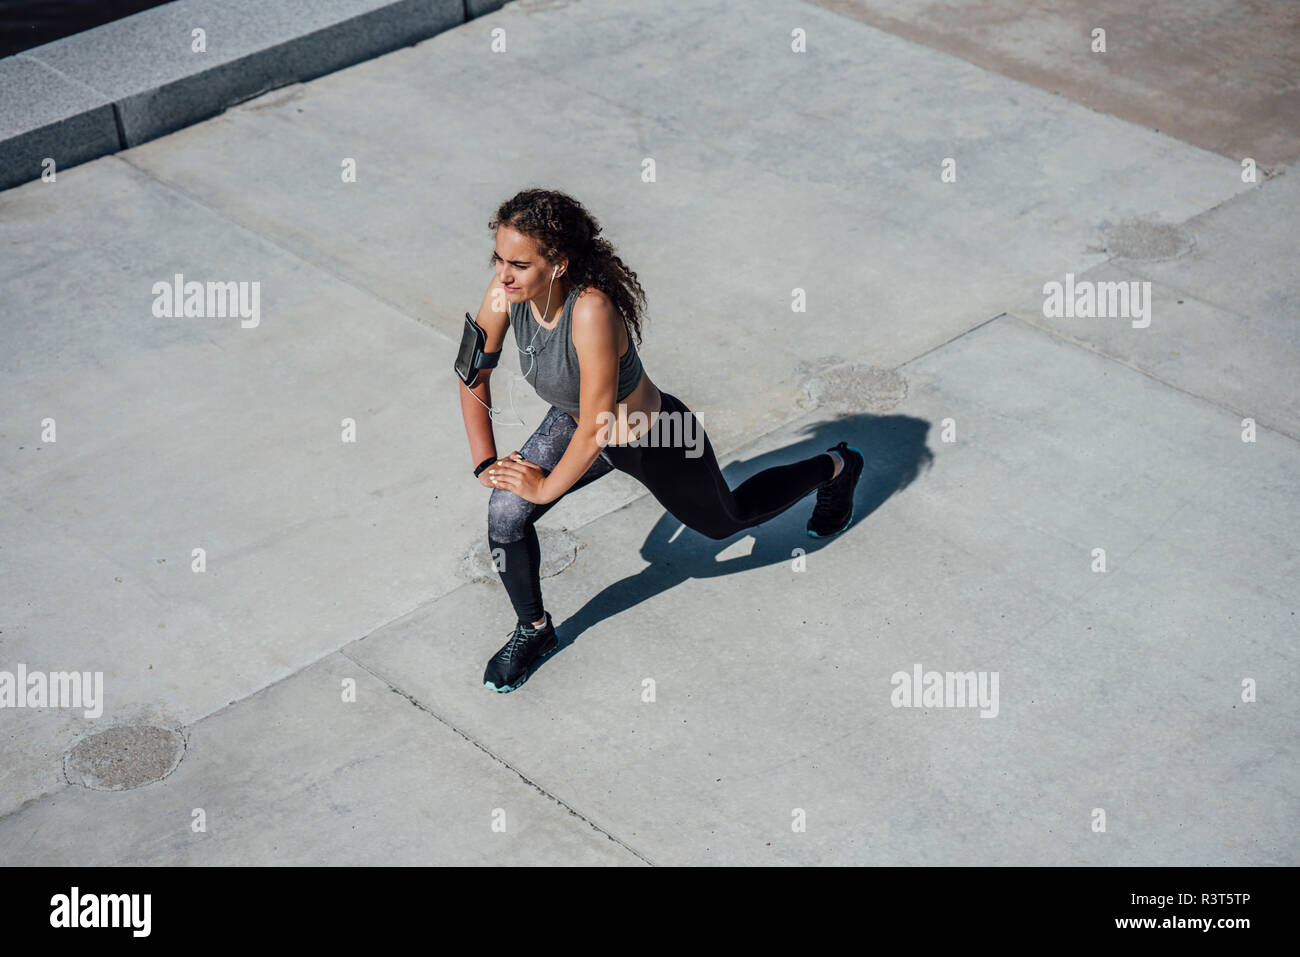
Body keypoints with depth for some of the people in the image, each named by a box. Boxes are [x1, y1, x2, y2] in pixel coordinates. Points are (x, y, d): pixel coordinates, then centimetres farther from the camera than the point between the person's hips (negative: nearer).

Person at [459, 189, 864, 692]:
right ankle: (533, 630, 15)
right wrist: (485, 463, -9)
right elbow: (474, 373, -7)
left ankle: (834, 467, 52)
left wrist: (546, 487, -22)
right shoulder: (507, 291, -25)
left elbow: (595, 429, -37)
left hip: (657, 442, -5)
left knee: (723, 521, 24)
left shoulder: (591, 311, -45)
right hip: (573, 422, 5)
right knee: (506, 513, -14)